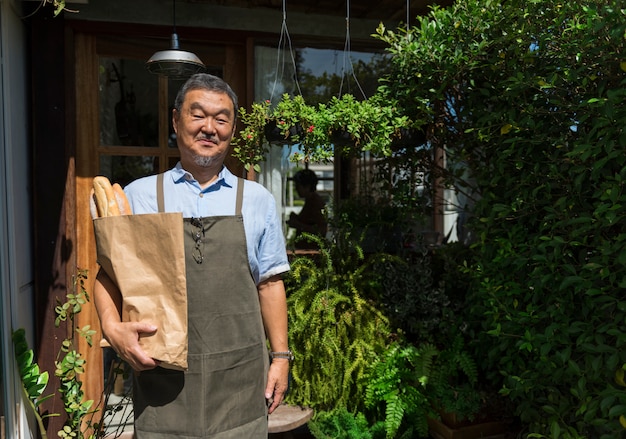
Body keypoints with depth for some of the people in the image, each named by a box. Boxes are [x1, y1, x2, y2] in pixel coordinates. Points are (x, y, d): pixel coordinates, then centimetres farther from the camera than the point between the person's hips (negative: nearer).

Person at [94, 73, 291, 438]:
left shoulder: (257, 200, 5)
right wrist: (112, 327, -11)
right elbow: (108, 272, 7)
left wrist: (281, 356, 4)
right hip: (161, 378, 0)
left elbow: (269, 283, 6)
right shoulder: (137, 196, 4)